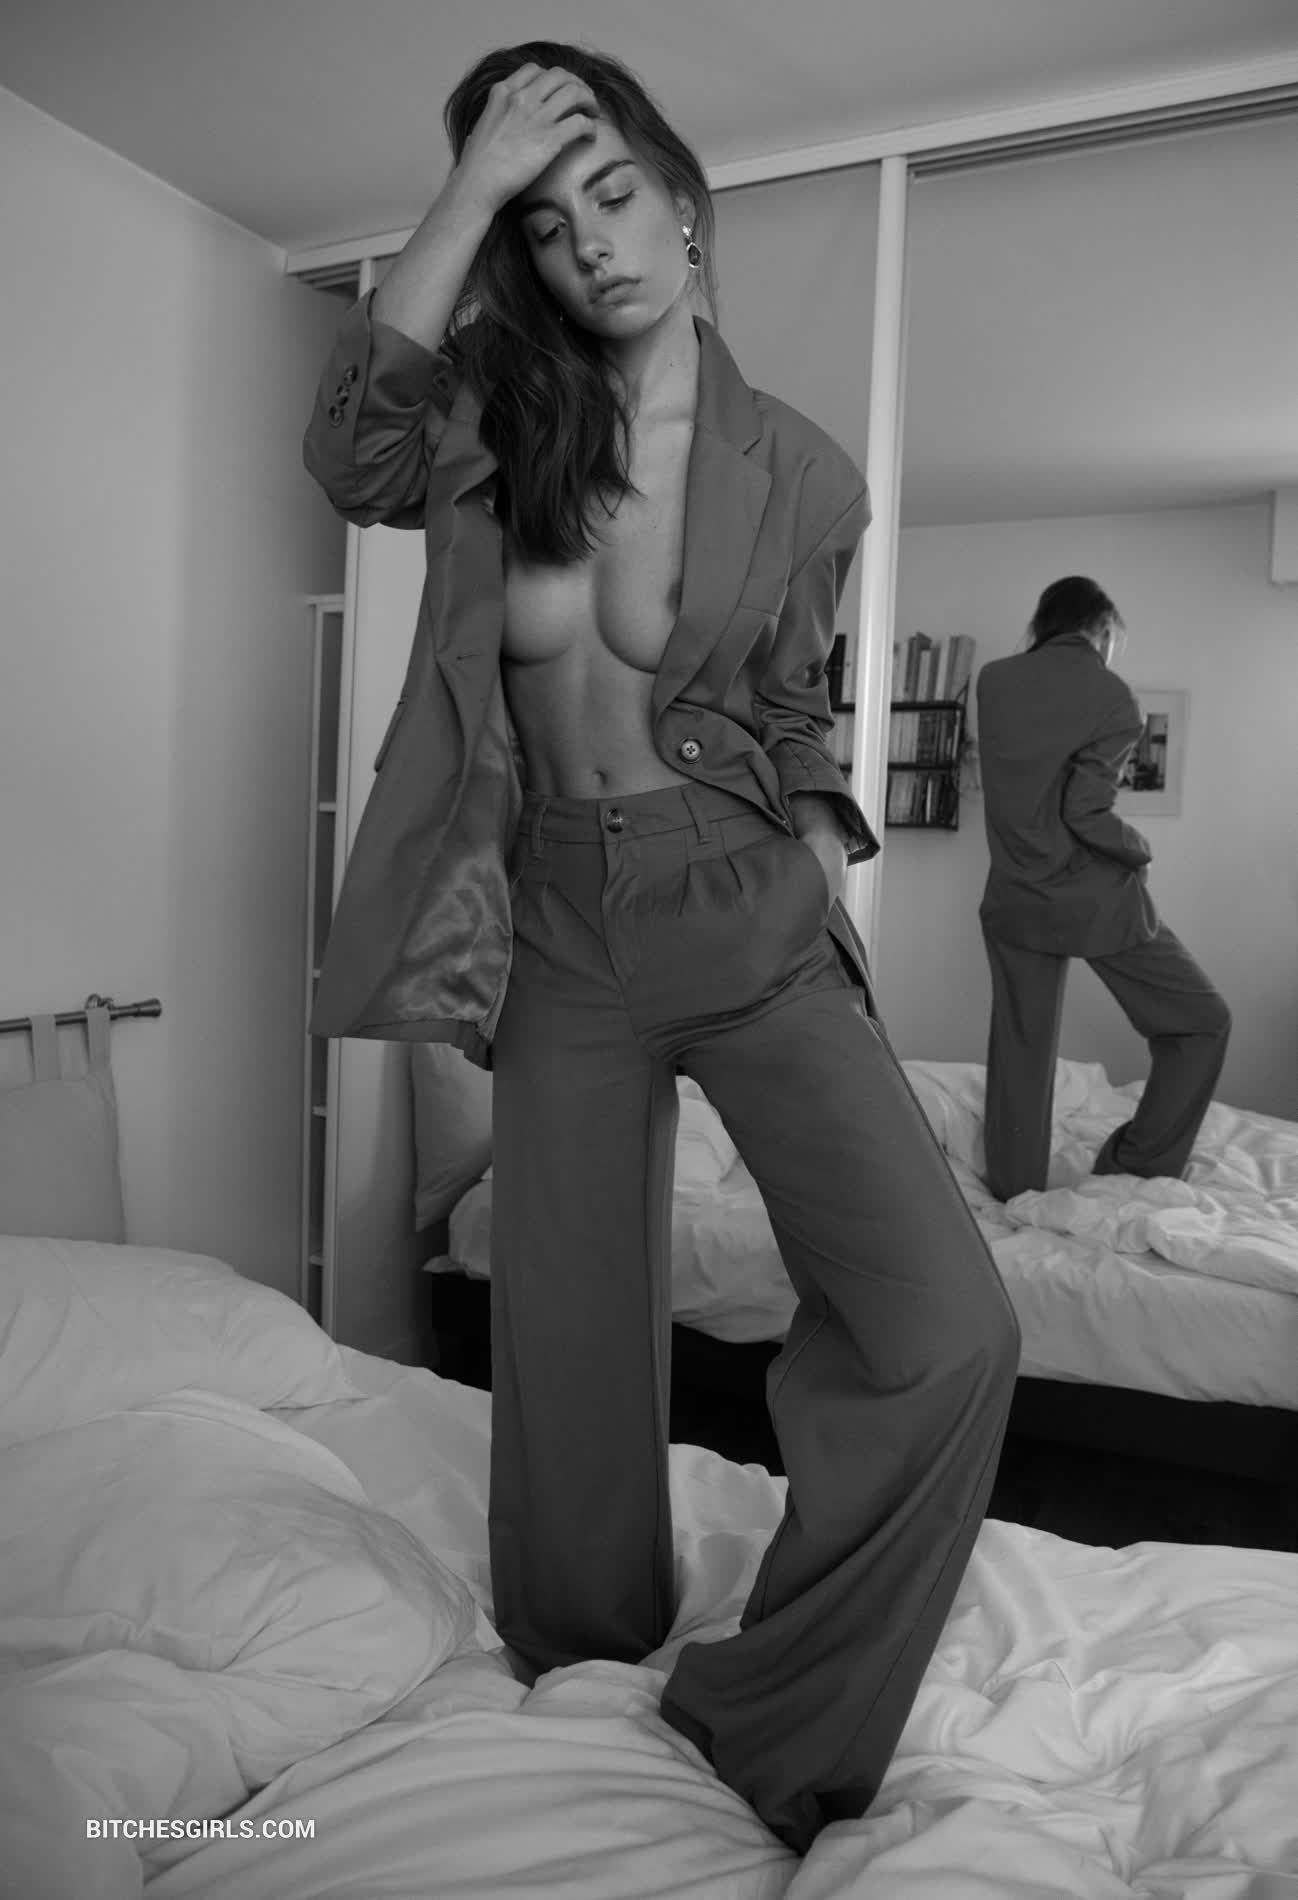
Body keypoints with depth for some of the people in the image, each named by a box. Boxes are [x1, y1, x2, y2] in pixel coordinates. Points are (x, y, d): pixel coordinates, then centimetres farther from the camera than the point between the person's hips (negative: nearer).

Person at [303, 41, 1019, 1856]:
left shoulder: (799, 470, 1)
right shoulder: (500, 414, 4)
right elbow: (351, 455, -17)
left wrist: (825, 889, 2)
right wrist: (468, 190, -16)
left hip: (754, 925, -1)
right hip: (563, 938, 1)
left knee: (948, 1334, -19)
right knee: (573, 1353, 8)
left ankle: (768, 1727, 4)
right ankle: (582, 1700, 35)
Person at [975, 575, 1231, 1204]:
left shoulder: (993, 680, 1)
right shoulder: (1110, 696, -12)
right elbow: (1084, 813, -17)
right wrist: (1141, 847, -1)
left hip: (1015, 898, 5)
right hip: (1097, 899, -4)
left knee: (1020, 1053, 13)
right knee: (1202, 1021, 13)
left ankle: (1014, 1198, 18)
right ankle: (1134, 1173, 11)